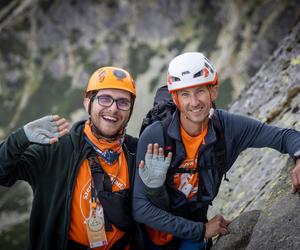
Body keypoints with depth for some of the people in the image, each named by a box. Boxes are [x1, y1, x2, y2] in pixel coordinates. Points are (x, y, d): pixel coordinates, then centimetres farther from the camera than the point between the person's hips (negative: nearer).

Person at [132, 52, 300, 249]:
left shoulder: (228, 127, -17)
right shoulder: (154, 136, -26)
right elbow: (140, 209, -26)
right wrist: (202, 230, -24)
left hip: (196, 223, 2)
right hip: (154, 233, -1)